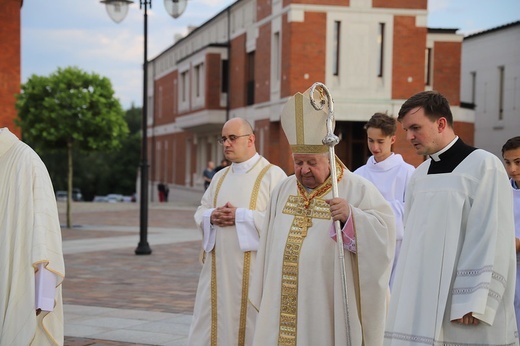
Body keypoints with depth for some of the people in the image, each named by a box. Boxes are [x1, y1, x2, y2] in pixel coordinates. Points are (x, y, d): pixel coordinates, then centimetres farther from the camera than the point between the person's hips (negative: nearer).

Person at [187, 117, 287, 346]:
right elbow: (200, 212, 16)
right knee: (209, 325, 7)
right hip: (218, 267, 6)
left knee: (249, 325, -1)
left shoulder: (272, 174, -5)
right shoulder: (220, 177, 16)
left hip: (252, 269, -6)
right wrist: (212, 216, -7)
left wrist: (240, 216, -18)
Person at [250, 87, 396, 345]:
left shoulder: (357, 190, -5)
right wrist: (265, 297, 17)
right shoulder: (283, 190, 12)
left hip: (330, 306, -5)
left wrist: (351, 217, -33)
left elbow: (383, 231, -17)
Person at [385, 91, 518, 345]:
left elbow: (492, 241, -12)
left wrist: (473, 303, -16)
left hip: (462, 305, -6)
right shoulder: (419, 176, 13)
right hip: (422, 300, 6)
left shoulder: (483, 166, -7)